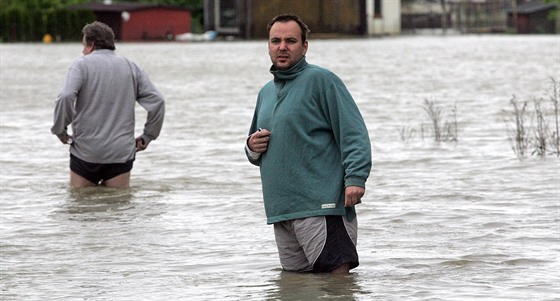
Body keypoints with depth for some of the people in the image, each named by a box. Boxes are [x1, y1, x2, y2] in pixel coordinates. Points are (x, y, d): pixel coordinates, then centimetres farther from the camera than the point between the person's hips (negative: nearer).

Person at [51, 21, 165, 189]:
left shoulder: (82, 65, -2)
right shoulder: (131, 68, 11)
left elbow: (65, 98, -17)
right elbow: (157, 101, 6)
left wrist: (60, 130, -5)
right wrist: (147, 137, 12)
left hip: (85, 152, -3)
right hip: (121, 154, 3)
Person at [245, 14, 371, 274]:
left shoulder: (320, 80, -3)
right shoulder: (266, 93, 21)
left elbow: (353, 133, -11)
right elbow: (257, 155, 33)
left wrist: (355, 178, -24)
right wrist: (252, 148, 8)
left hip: (321, 206, -8)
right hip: (280, 212, 8)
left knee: (338, 274, -14)